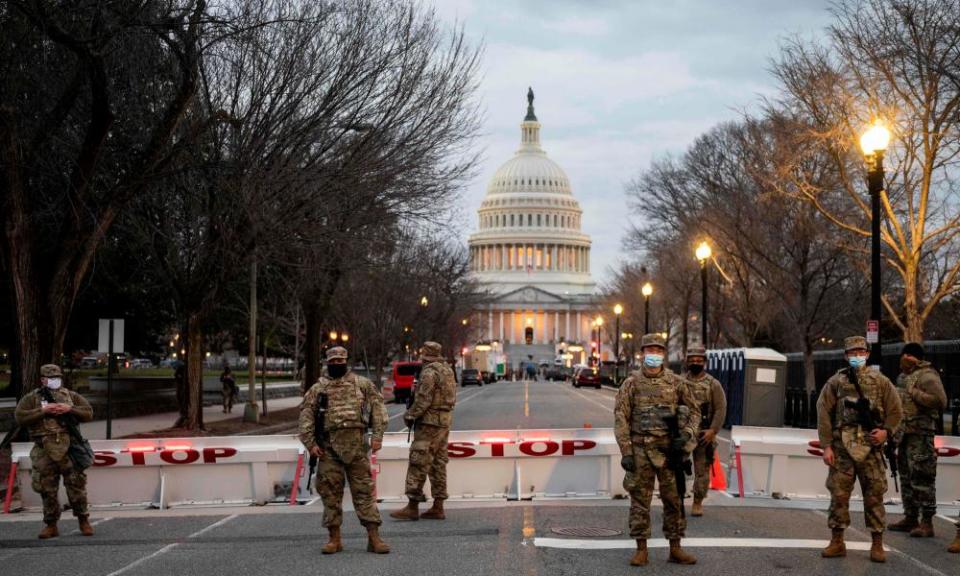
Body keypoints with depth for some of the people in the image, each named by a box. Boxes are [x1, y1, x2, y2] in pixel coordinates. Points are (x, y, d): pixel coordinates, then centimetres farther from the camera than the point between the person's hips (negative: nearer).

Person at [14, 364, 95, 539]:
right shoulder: (31, 398, 7)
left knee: (76, 485, 0)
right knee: (48, 490, 4)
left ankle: (84, 521, 12)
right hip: (45, 451, -1)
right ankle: (50, 525, 14)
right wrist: (43, 411, -12)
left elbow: (88, 413, 8)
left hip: (69, 448, 1)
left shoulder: (71, 396, 13)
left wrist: (70, 409, -7)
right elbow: (20, 417, -6)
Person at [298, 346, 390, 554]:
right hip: (329, 446, 1)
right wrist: (310, 443, -4)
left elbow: (377, 406, 5)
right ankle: (335, 539, 10)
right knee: (330, 492, 2)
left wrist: (378, 435, -5)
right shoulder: (318, 389, 11)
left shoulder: (362, 384, 10)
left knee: (364, 490, -2)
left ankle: (374, 537, -2)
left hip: (356, 444, -1)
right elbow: (306, 415, 7)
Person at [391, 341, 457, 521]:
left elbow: (423, 400, -19)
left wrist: (410, 416, -6)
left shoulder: (429, 372, -14)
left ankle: (412, 507, -7)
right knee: (438, 464, 10)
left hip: (429, 422, -9)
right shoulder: (448, 370, 13)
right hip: (445, 421, 9)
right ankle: (438, 508, 11)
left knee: (419, 463, -6)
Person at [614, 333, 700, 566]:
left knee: (674, 499, 5)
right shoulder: (632, 383, -1)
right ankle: (641, 549, 10)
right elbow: (620, 418, -3)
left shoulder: (676, 382, 5)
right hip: (641, 450, -2)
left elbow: (694, 410, 12)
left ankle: (675, 548, 14)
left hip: (668, 450, 2)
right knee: (640, 500, 2)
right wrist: (625, 452, -9)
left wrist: (686, 434, -5)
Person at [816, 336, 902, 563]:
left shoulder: (881, 382, 7)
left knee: (874, 495, 1)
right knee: (838, 494, 1)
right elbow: (823, 414, 3)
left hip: (871, 448, 0)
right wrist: (826, 446, -4)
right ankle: (837, 542, 11)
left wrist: (886, 431, -8)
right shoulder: (835, 382, 6)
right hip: (842, 448, 0)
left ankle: (877, 544, 8)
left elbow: (895, 410, 10)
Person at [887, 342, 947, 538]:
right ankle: (910, 518, 23)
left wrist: (914, 393, -18)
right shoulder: (903, 377, 18)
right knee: (906, 478, 14)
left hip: (920, 435, -10)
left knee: (922, 478, -9)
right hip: (904, 434, 10)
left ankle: (927, 523, -7)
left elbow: (940, 401, -21)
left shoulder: (926, 376, -10)